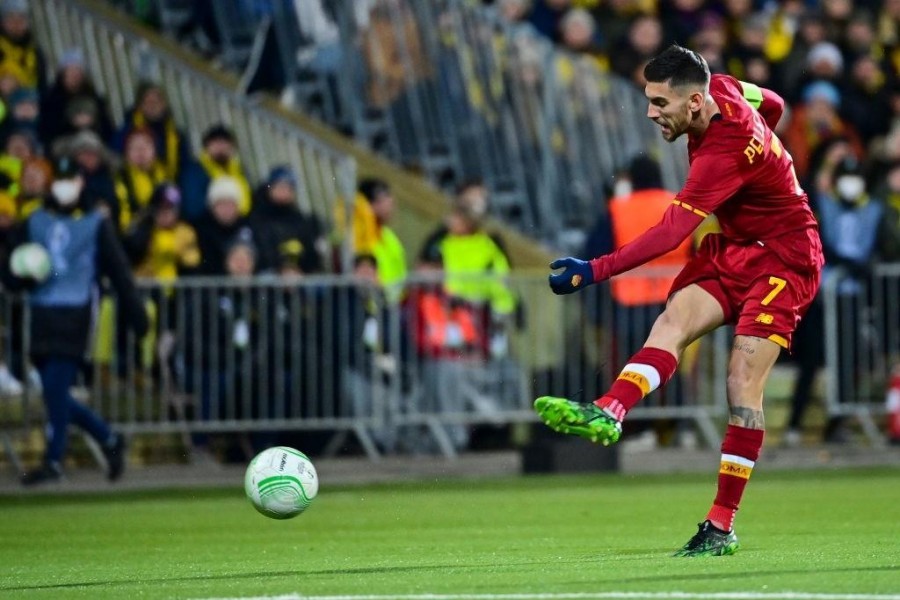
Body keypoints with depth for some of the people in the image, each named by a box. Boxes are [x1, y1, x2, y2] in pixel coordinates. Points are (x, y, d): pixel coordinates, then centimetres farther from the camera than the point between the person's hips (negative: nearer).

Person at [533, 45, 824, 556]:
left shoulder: (724, 154, -31)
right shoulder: (721, 89, -6)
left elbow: (672, 231, -37)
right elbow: (773, 104, 17)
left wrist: (596, 271, -43)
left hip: (784, 255, -8)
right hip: (732, 246, 8)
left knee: (743, 382, -16)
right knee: (676, 317, -20)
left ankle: (722, 527, -12)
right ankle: (608, 413, -45)